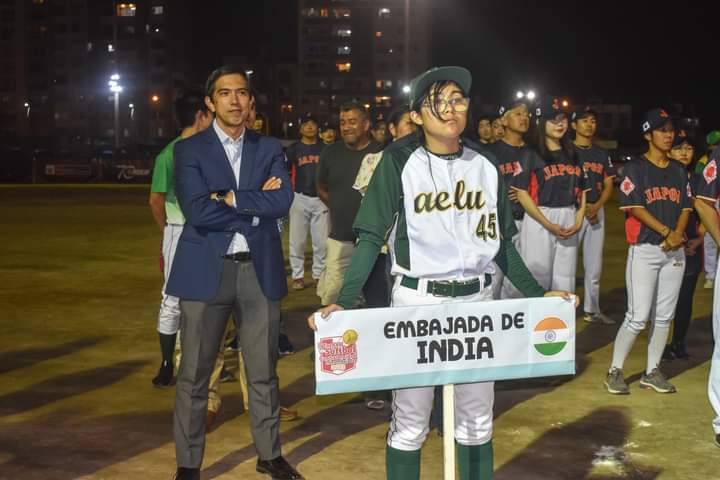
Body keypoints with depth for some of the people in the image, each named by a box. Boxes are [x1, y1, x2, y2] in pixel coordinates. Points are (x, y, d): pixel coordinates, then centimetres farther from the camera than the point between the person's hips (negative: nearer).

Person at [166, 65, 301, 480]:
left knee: (264, 371, 12)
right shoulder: (189, 150, 0)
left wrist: (230, 199, -13)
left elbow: (283, 201, -9)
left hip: (260, 271, 2)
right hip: (206, 271, -2)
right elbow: (197, 212, -15)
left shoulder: (270, 149, 8)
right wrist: (256, 204, -10)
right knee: (194, 374, 5)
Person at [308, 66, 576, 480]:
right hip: (416, 301, -3)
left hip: (476, 302, 3)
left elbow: (501, 243, 13)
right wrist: (344, 302, -18)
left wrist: (537, 294, 8)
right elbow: (372, 237, -7)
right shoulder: (399, 162, -4)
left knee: (477, 420, 11)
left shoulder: (486, 168, 7)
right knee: (410, 421, 4)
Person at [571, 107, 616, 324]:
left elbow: (608, 186, 12)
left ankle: (592, 310, 16)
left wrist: (596, 206, -7)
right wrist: (582, 207, -14)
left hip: (597, 211, 5)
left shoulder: (602, 154, 14)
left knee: (594, 264, 8)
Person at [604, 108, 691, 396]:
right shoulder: (635, 168, -4)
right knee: (638, 317, -8)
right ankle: (615, 370, 6)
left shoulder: (679, 171, 14)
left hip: (674, 251, 6)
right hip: (644, 250, -5)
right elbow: (635, 207, -11)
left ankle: (652, 372, 18)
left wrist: (678, 234, -8)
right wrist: (666, 231, -17)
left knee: (664, 316, 8)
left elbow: (686, 207, 11)